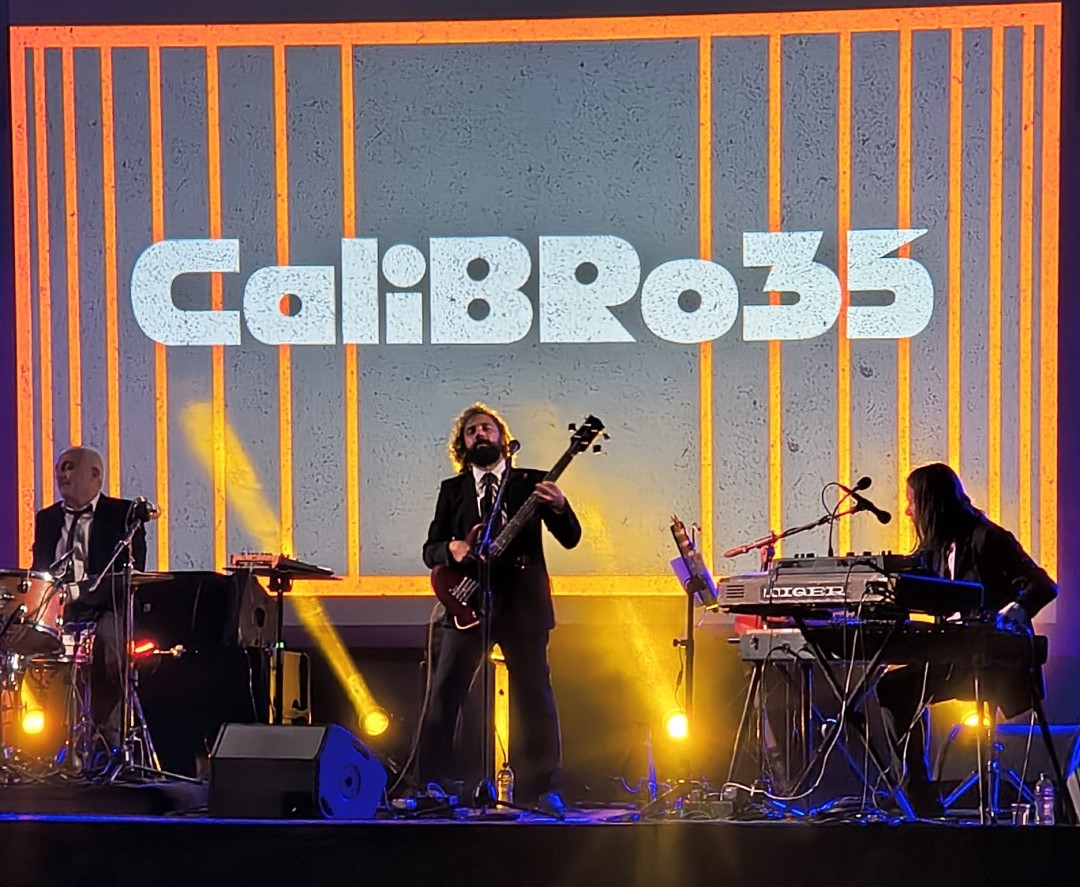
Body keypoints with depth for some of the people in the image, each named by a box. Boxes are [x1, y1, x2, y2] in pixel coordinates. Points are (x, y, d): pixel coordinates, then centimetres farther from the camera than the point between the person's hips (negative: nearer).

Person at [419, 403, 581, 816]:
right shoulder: (452, 490, 13)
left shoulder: (532, 483, 9)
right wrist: (451, 548, -14)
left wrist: (559, 507, -19)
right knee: (444, 692, -4)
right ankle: (432, 782, 1)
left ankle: (541, 789, 5)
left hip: (522, 603, -1)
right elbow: (430, 549, 9)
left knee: (534, 695, -1)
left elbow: (570, 539, 1)